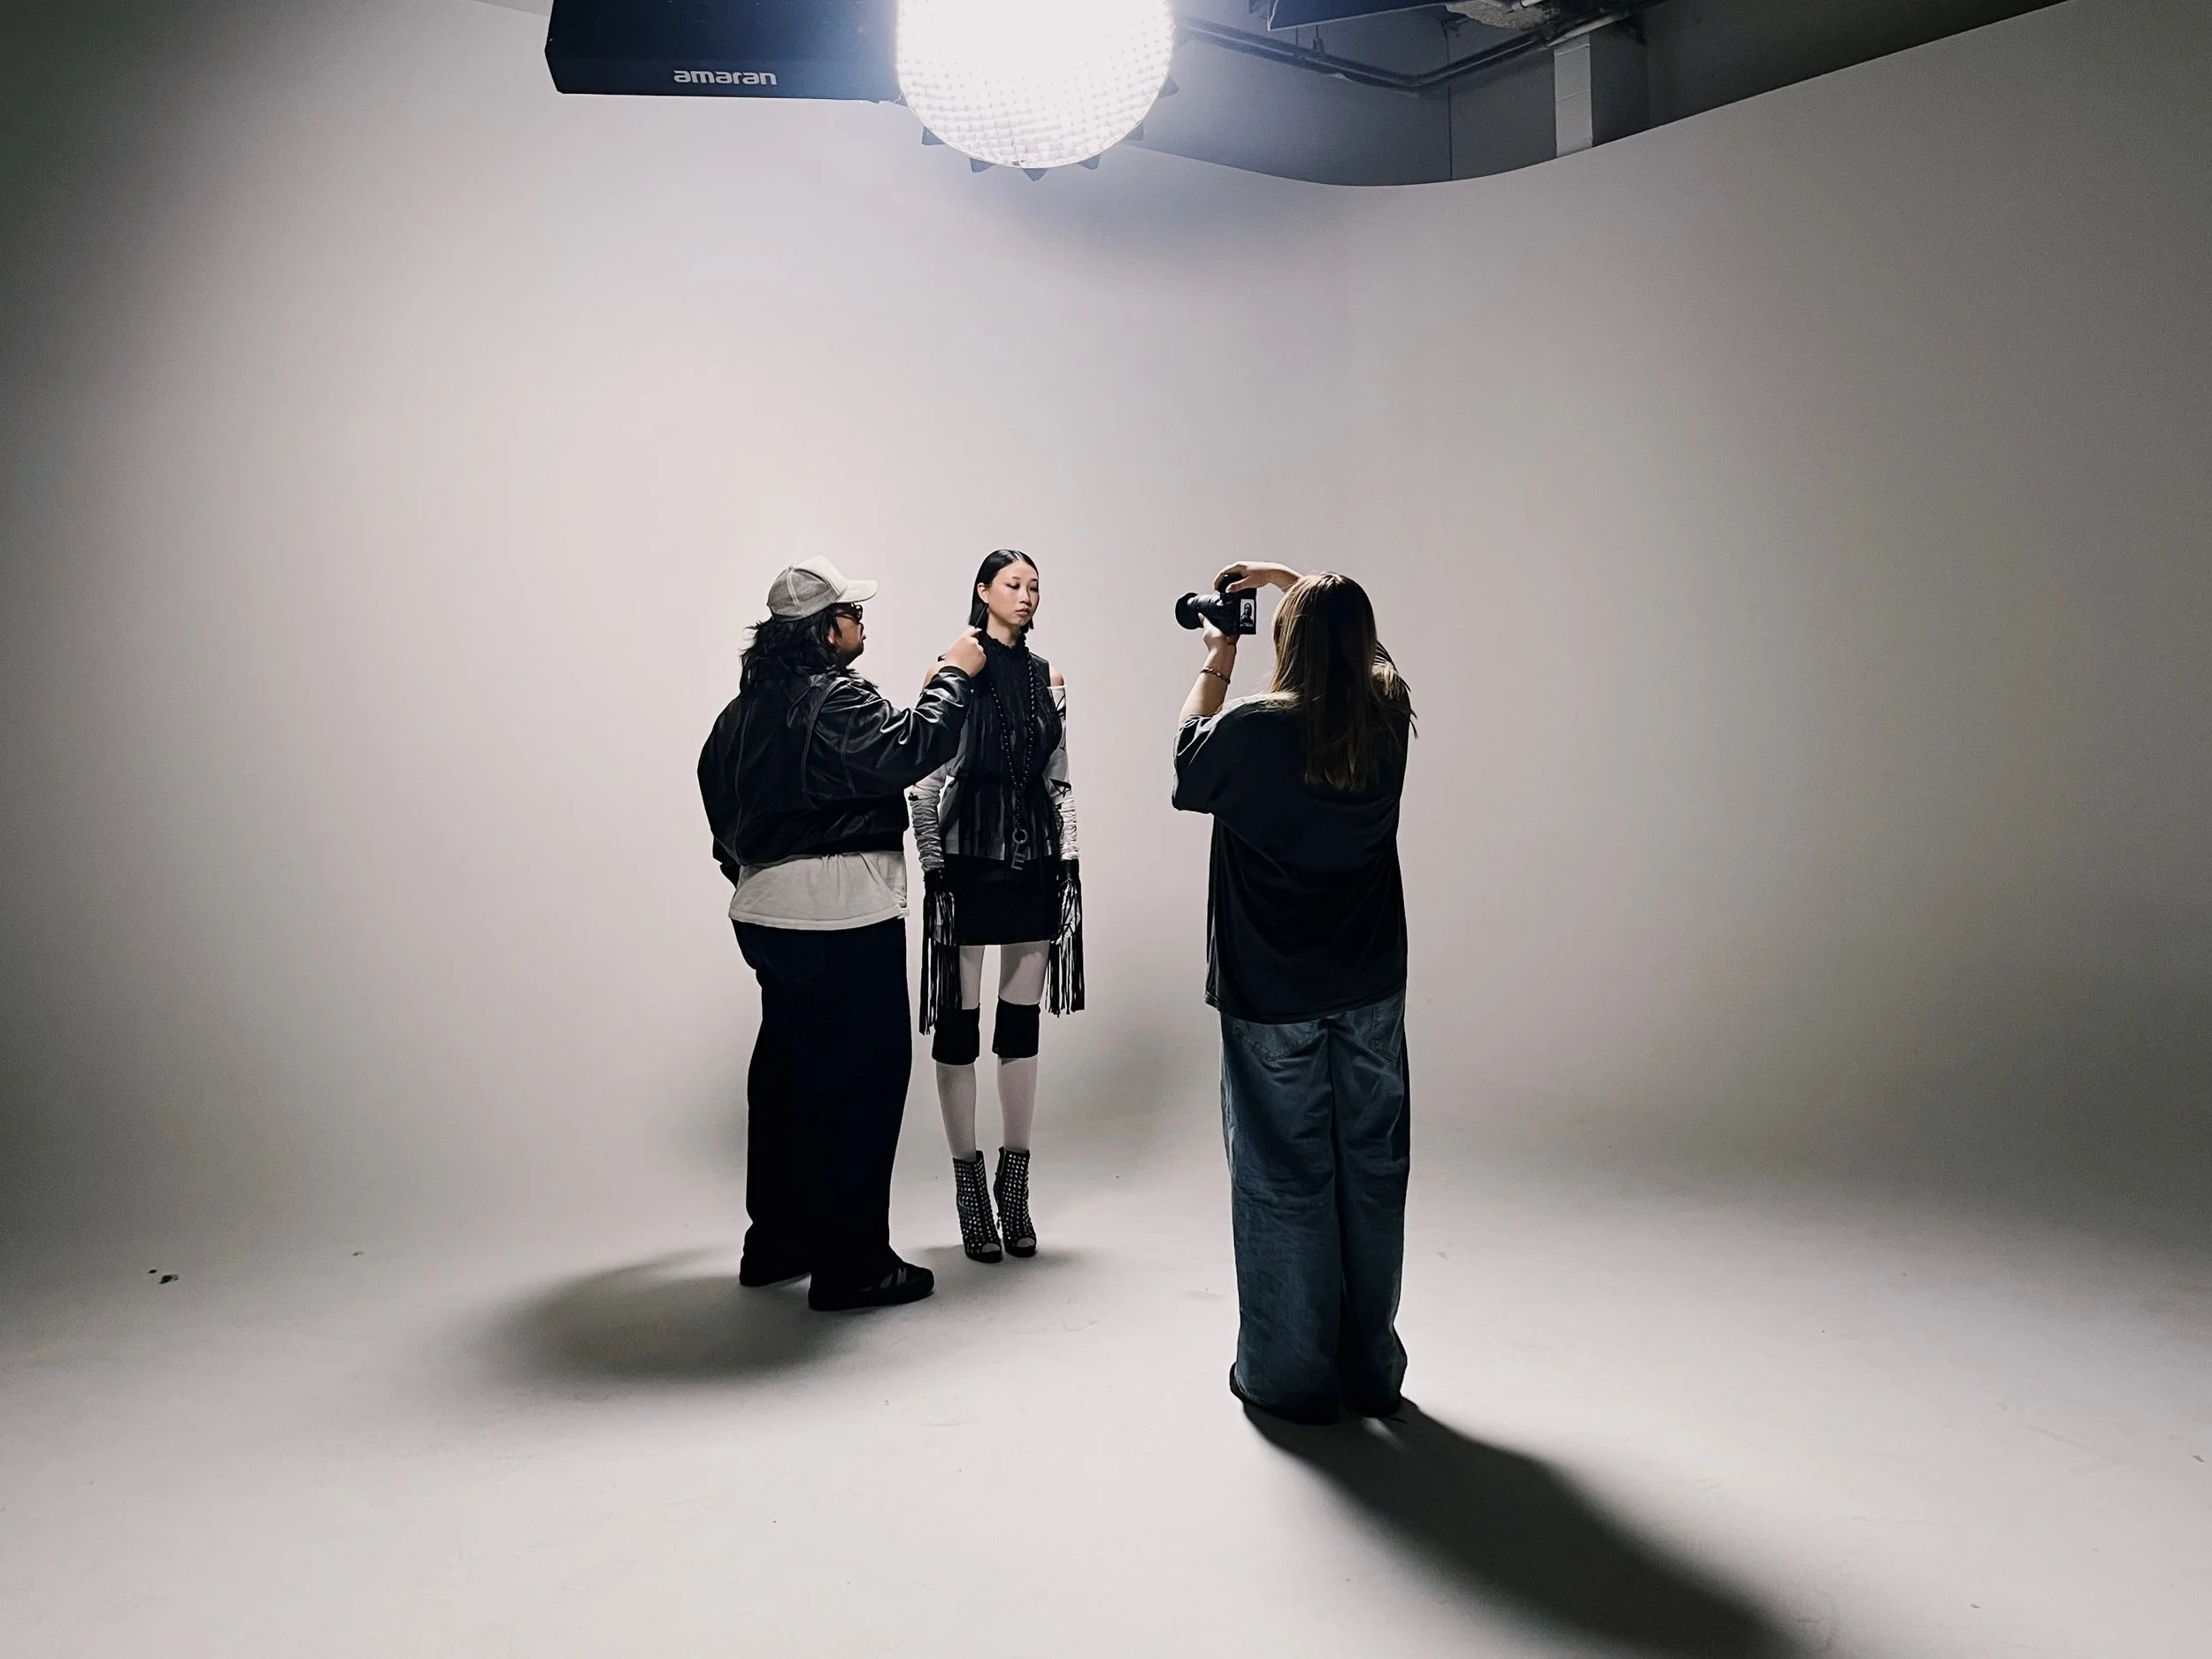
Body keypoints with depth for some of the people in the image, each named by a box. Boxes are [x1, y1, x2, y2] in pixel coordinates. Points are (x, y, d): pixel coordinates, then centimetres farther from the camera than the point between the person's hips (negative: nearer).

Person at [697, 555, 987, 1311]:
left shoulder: (748, 703, 15)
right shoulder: (836, 699, -14)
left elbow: (716, 782, 23)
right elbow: (910, 750, -23)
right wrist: (953, 677, -9)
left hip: (766, 909, 10)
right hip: (839, 916, -10)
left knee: (787, 1067, 17)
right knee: (860, 1077, -4)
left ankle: (775, 1242, 27)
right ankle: (850, 1263, 1)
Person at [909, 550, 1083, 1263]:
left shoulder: (1047, 676, 11)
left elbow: (1059, 780, 14)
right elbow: (924, 780, -6)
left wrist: (1069, 863, 9)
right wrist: (933, 870, -10)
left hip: (1035, 863, 5)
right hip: (968, 862, -4)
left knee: (1021, 1023, 9)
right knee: (959, 1024, 1)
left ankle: (1015, 1184, 18)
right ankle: (969, 1184, 13)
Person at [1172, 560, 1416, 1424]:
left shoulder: (1253, 728, -16)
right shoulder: (1389, 714, -3)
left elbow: (1187, 768, 6)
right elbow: (1362, 644, 20)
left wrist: (1215, 664, 14)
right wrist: (1290, 580, 24)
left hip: (1272, 994, -4)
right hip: (1370, 987, 4)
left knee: (1284, 1175, 6)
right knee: (1371, 1169, 12)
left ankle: (1290, 1376, 16)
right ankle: (1370, 1368, 23)